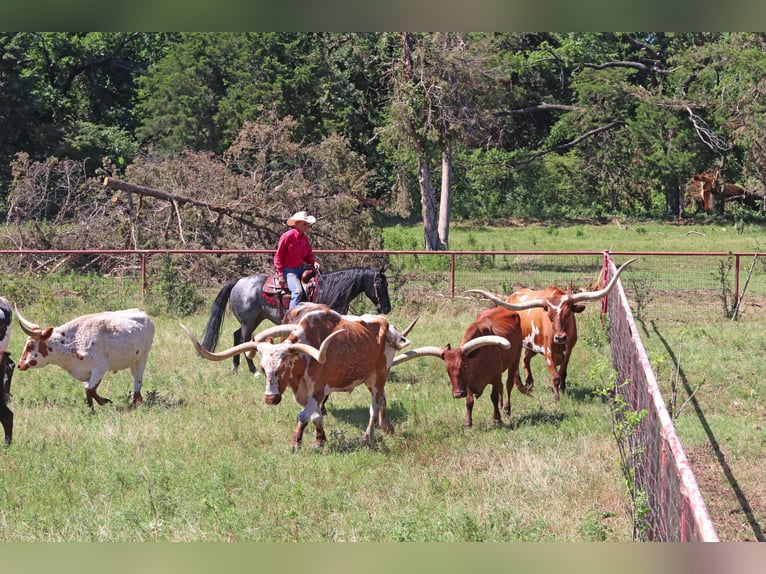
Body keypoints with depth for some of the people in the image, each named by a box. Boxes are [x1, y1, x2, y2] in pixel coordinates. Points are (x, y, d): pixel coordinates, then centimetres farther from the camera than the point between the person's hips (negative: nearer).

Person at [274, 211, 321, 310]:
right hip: (289, 270, -8)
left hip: (302, 268, 8)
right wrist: (280, 275, -13)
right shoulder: (287, 236, -11)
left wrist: (314, 262, -6)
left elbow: (309, 256, 19)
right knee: (298, 291, -29)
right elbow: (278, 256, -9)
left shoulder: (305, 238, 10)